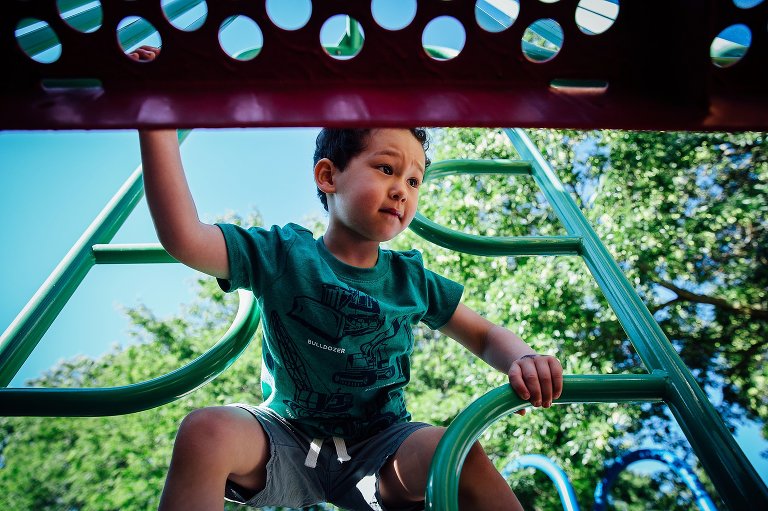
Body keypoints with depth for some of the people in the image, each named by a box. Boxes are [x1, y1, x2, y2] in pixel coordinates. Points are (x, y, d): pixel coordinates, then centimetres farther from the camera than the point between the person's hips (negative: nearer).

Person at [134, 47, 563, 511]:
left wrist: (523, 359, -18)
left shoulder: (412, 279, -2)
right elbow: (184, 238, -23)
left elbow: (485, 335, 5)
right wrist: (159, 127, -28)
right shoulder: (281, 255, -10)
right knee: (206, 430, -29)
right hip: (287, 439, 0)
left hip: (378, 446, 1)